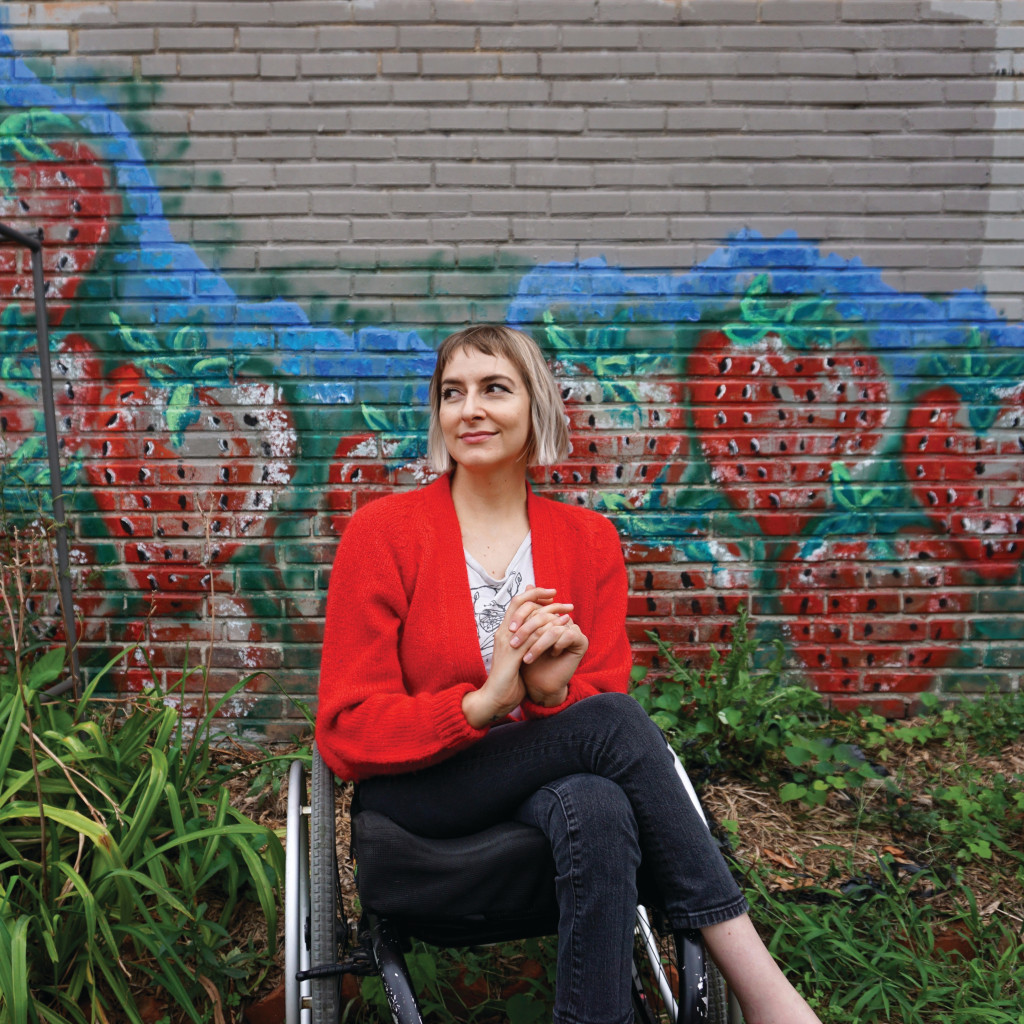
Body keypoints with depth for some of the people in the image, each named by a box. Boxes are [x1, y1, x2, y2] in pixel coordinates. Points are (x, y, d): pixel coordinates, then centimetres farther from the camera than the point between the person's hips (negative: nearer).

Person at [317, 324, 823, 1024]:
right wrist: (485, 703, -26)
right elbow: (346, 732, -9)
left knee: (599, 809, -36)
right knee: (608, 722, -30)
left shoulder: (589, 539, 4)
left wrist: (553, 693, -24)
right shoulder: (383, 532, -5)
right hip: (420, 794, -2)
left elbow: (605, 698, 1)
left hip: (551, 788, 3)